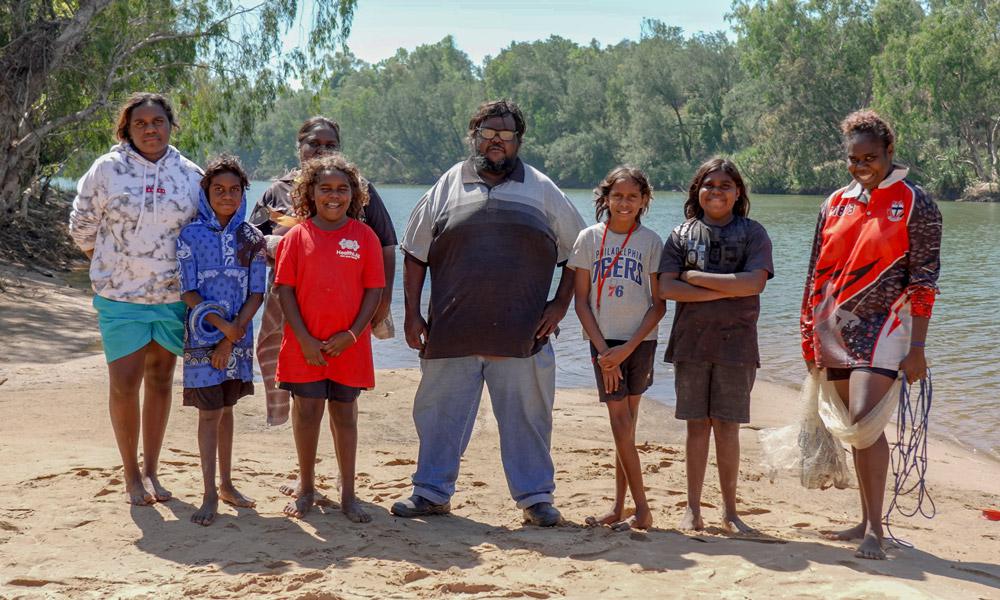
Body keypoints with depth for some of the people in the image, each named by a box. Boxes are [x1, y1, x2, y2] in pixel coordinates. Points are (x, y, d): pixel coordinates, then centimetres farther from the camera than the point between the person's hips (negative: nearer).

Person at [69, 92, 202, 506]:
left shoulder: (190, 175, 3)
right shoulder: (107, 169, -4)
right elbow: (82, 226, 5)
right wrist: (109, 267, 7)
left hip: (173, 297, 2)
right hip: (119, 297, -2)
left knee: (160, 380, 10)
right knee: (123, 383, -3)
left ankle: (150, 470, 22)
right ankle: (131, 474, 12)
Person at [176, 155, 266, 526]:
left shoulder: (251, 238, 2)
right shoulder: (191, 235, -4)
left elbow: (256, 294, 0)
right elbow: (187, 292, -7)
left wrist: (232, 337, -9)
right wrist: (221, 324, -17)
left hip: (238, 338, 3)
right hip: (203, 338, -3)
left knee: (226, 408, 13)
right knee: (209, 412, -3)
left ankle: (226, 484, 23)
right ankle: (210, 495, 2)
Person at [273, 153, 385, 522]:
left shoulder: (364, 236, 2)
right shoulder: (297, 236, 1)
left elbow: (374, 290, 1)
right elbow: (285, 290, -2)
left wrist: (352, 334, -9)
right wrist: (304, 339, -9)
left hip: (348, 346, 0)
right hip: (304, 344, 0)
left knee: (344, 414, 9)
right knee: (306, 412, 6)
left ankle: (348, 494, 18)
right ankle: (306, 488, 22)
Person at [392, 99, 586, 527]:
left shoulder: (542, 191, 9)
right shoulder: (448, 187, 10)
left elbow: (576, 251, 13)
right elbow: (415, 254, 11)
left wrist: (560, 305, 2)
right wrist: (412, 314, 4)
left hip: (522, 333, 0)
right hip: (452, 331, 1)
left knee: (527, 416, 5)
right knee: (440, 413, 7)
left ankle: (535, 496, 16)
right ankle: (431, 492, 20)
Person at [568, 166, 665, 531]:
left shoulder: (650, 241, 1)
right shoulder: (590, 238, 2)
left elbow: (659, 305, 0)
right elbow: (581, 300, 2)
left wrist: (627, 348, -10)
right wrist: (602, 350, -7)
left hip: (639, 341, 0)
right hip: (603, 341, 0)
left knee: (626, 425, 2)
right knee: (621, 425, -3)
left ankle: (620, 507, 8)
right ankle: (641, 510, 1)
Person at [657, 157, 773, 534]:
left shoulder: (752, 233, 4)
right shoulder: (681, 235, 8)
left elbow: (755, 282, -11)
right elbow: (667, 288, -4)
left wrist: (696, 278, -9)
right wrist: (725, 291, -10)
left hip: (736, 344, -1)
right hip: (691, 343, 1)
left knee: (727, 427, 2)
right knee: (697, 426, 4)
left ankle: (729, 511, 12)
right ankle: (693, 508, 13)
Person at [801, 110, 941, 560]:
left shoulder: (914, 205, -4)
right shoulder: (836, 204, 11)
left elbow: (924, 281, -7)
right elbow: (818, 273, 15)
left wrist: (916, 349, -12)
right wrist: (810, 335, 11)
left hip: (881, 325, -6)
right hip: (835, 329, 6)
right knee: (855, 426, 10)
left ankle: (874, 530, -11)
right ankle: (867, 520, 19)